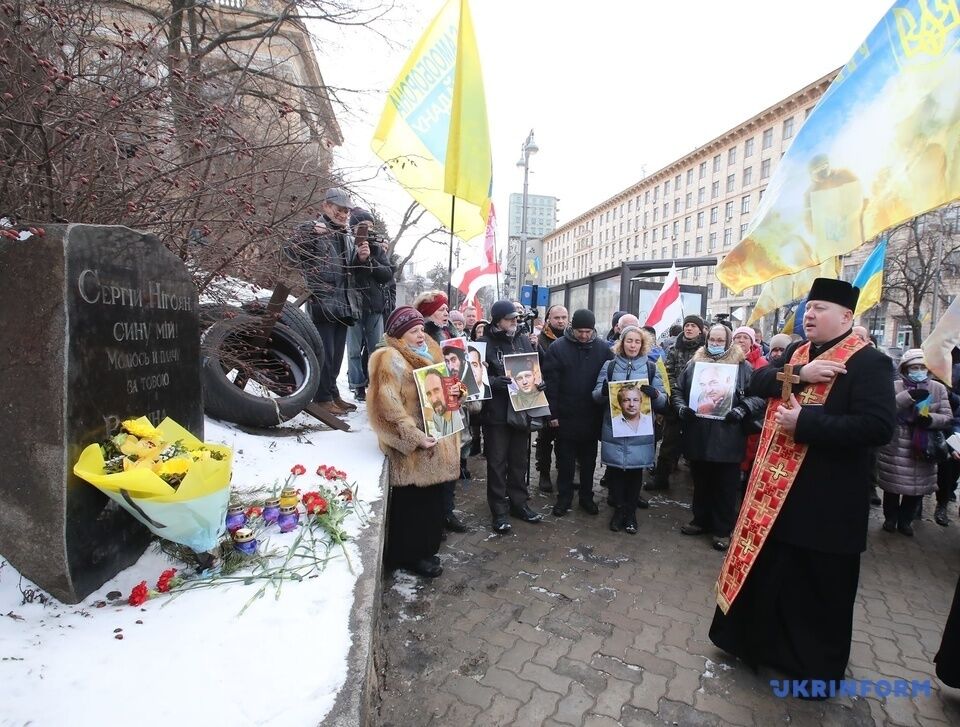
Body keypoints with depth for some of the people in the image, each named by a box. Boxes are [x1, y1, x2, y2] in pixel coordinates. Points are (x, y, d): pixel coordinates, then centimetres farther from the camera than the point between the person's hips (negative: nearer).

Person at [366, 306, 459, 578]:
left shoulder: (429, 353, 15)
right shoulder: (391, 359, -13)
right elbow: (388, 405, -21)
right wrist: (414, 436, -25)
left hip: (435, 441, 9)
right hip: (412, 447, -9)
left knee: (431, 499, 16)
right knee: (412, 502, 2)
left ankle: (424, 549, 32)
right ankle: (409, 555, 19)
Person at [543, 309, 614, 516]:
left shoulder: (603, 348, -1)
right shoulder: (557, 347, -7)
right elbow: (550, 382, -8)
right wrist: (552, 413, -11)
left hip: (592, 416, 2)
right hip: (566, 415, -2)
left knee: (589, 460, 16)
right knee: (565, 460, 11)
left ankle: (586, 496, 31)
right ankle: (564, 497, 25)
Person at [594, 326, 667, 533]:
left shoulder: (651, 368, 4)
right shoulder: (609, 366, 4)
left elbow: (663, 401, 3)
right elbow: (596, 396, 3)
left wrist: (655, 394, -20)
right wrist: (603, 391, -20)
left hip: (640, 431, 0)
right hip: (614, 428, 0)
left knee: (635, 470, 7)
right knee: (615, 469, 5)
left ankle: (631, 512, 24)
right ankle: (619, 509, 23)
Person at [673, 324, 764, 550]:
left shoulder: (742, 366, 1)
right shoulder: (694, 363, 9)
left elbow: (760, 395, -1)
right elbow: (678, 390, 12)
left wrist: (743, 409, -17)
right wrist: (681, 407, -6)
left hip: (727, 438, -3)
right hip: (698, 437, 3)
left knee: (725, 486, 8)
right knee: (701, 482, 16)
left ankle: (723, 530, 21)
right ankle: (701, 520, 32)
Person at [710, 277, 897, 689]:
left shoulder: (867, 363, -12)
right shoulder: (795, 353, 9)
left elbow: (879, 426, -23)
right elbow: (757, 382, -4)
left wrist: (805, 422, -24)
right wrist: (798, 375, -19)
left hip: (825, 499, -6)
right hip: (775, 489, 6)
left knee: (820, 589, 12)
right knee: (763, 573, 19)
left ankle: (818, 669, 33)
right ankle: (753, 640, 40)